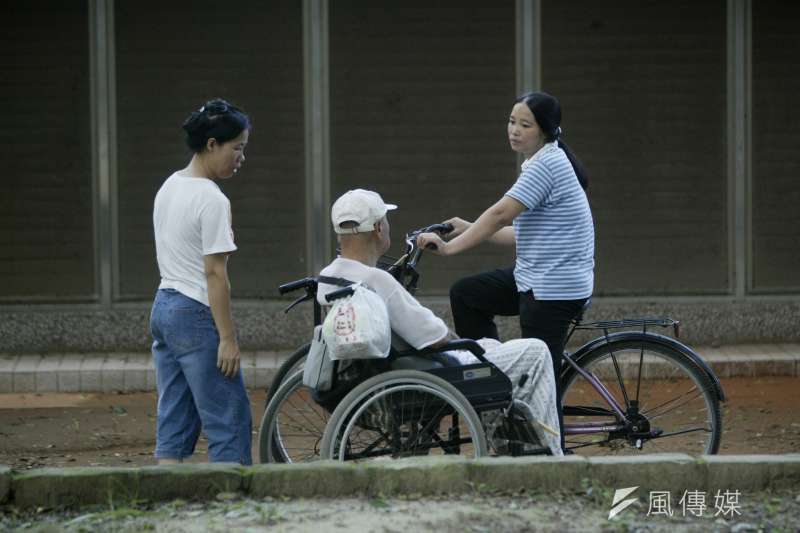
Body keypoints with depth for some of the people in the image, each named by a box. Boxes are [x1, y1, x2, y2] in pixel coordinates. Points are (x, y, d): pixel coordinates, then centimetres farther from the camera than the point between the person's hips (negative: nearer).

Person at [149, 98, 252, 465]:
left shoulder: (168, 188, 12)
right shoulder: (212, 200, -15)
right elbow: (215, 273, -18)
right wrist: (227, 337, -15)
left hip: (163, 309, 9)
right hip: (196, 315, -9)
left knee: (174, 422, 9)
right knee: (229, 421, -3)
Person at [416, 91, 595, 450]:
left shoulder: (547, 163, -15)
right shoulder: (545, 164, 15)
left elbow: (500, 215, -22)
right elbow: (524, 237, 16)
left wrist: (450, 247, -19)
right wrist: (468, 229, 15)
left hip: (554, 289, -10)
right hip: (535, 281, 10)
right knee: (465, 294, 11)